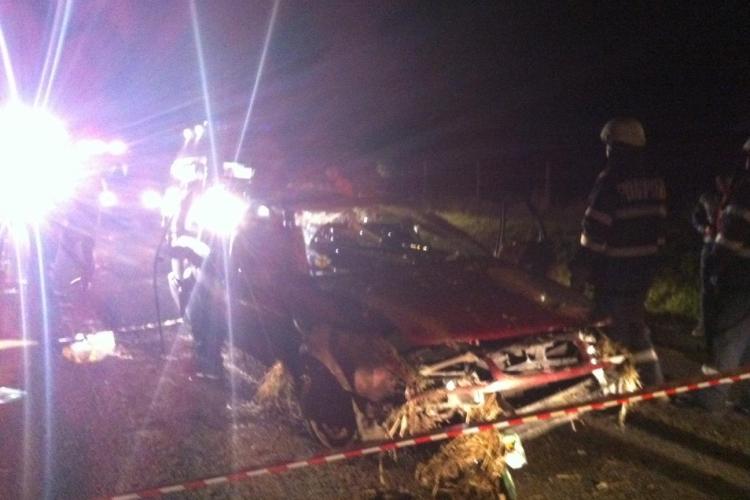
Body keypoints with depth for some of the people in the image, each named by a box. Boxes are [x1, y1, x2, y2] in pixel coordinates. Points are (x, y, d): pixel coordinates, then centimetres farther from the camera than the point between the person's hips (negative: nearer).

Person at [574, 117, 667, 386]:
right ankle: (651, 375, 23)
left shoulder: (611, 181, -17)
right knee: (635, 320, 19)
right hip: (645, 265, 8)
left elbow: (594, 229, -17)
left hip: (615, 268, -8)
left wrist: (584, 267, -10)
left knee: (616, 323, 0)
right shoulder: (655, 181, 7)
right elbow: (659, 224, 12)